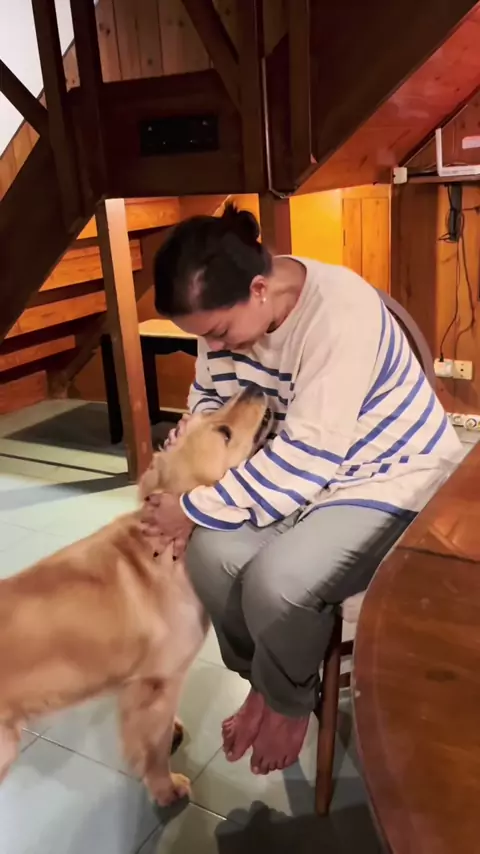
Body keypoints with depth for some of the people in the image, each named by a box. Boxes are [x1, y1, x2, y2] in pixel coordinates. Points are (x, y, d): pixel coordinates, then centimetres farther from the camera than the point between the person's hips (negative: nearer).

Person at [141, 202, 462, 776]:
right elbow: (209, 402, 7)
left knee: (275, 581, -28)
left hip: (393, 480, -6)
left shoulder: (340, 311, -30)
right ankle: (261, 681, 10)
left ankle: (290, 701, 8)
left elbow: (308, 457, -31)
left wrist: (196, 509, -26)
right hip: (303, 469, 7)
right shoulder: (227, 305, -8)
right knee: (212, 552, -19)